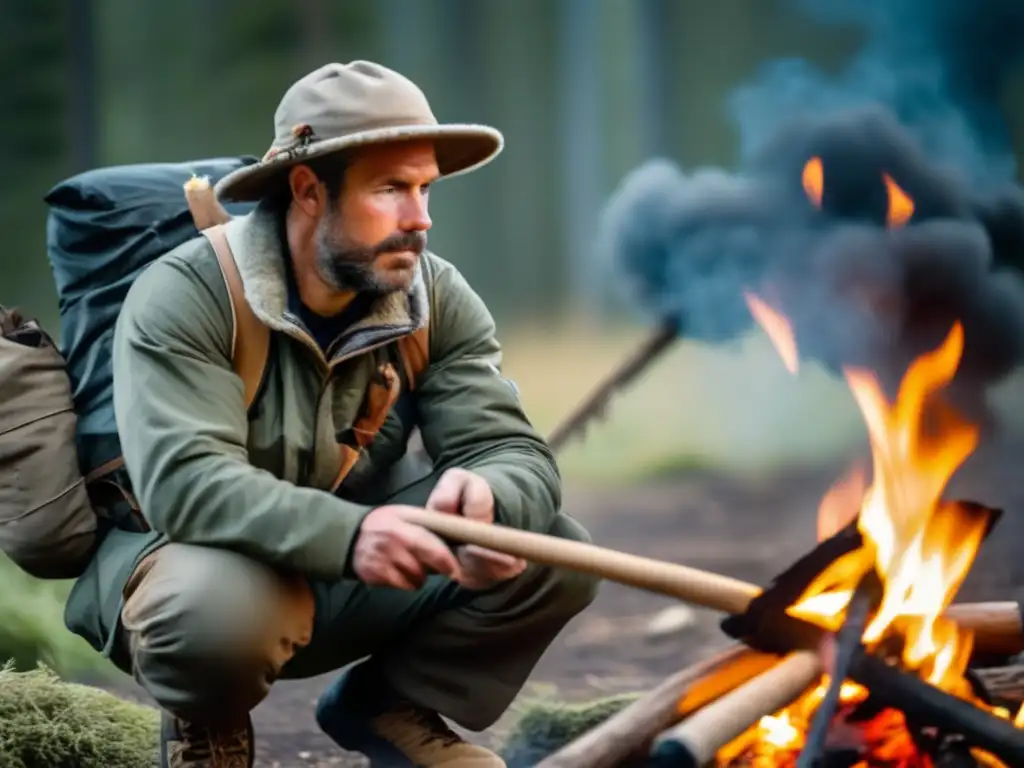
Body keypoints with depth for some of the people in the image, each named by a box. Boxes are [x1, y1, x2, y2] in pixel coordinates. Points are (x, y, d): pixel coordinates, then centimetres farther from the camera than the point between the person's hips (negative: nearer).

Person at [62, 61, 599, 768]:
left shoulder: (439, 302, -6)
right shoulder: (183, 297, -22)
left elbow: (518, 455, -12)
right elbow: (183, 481, -34)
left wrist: (485, 494, -39)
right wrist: (348, 534, -50)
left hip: (352, 582, 5)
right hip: (193, 557, -5)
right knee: (220, 604, -40)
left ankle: (388, 706, 10)